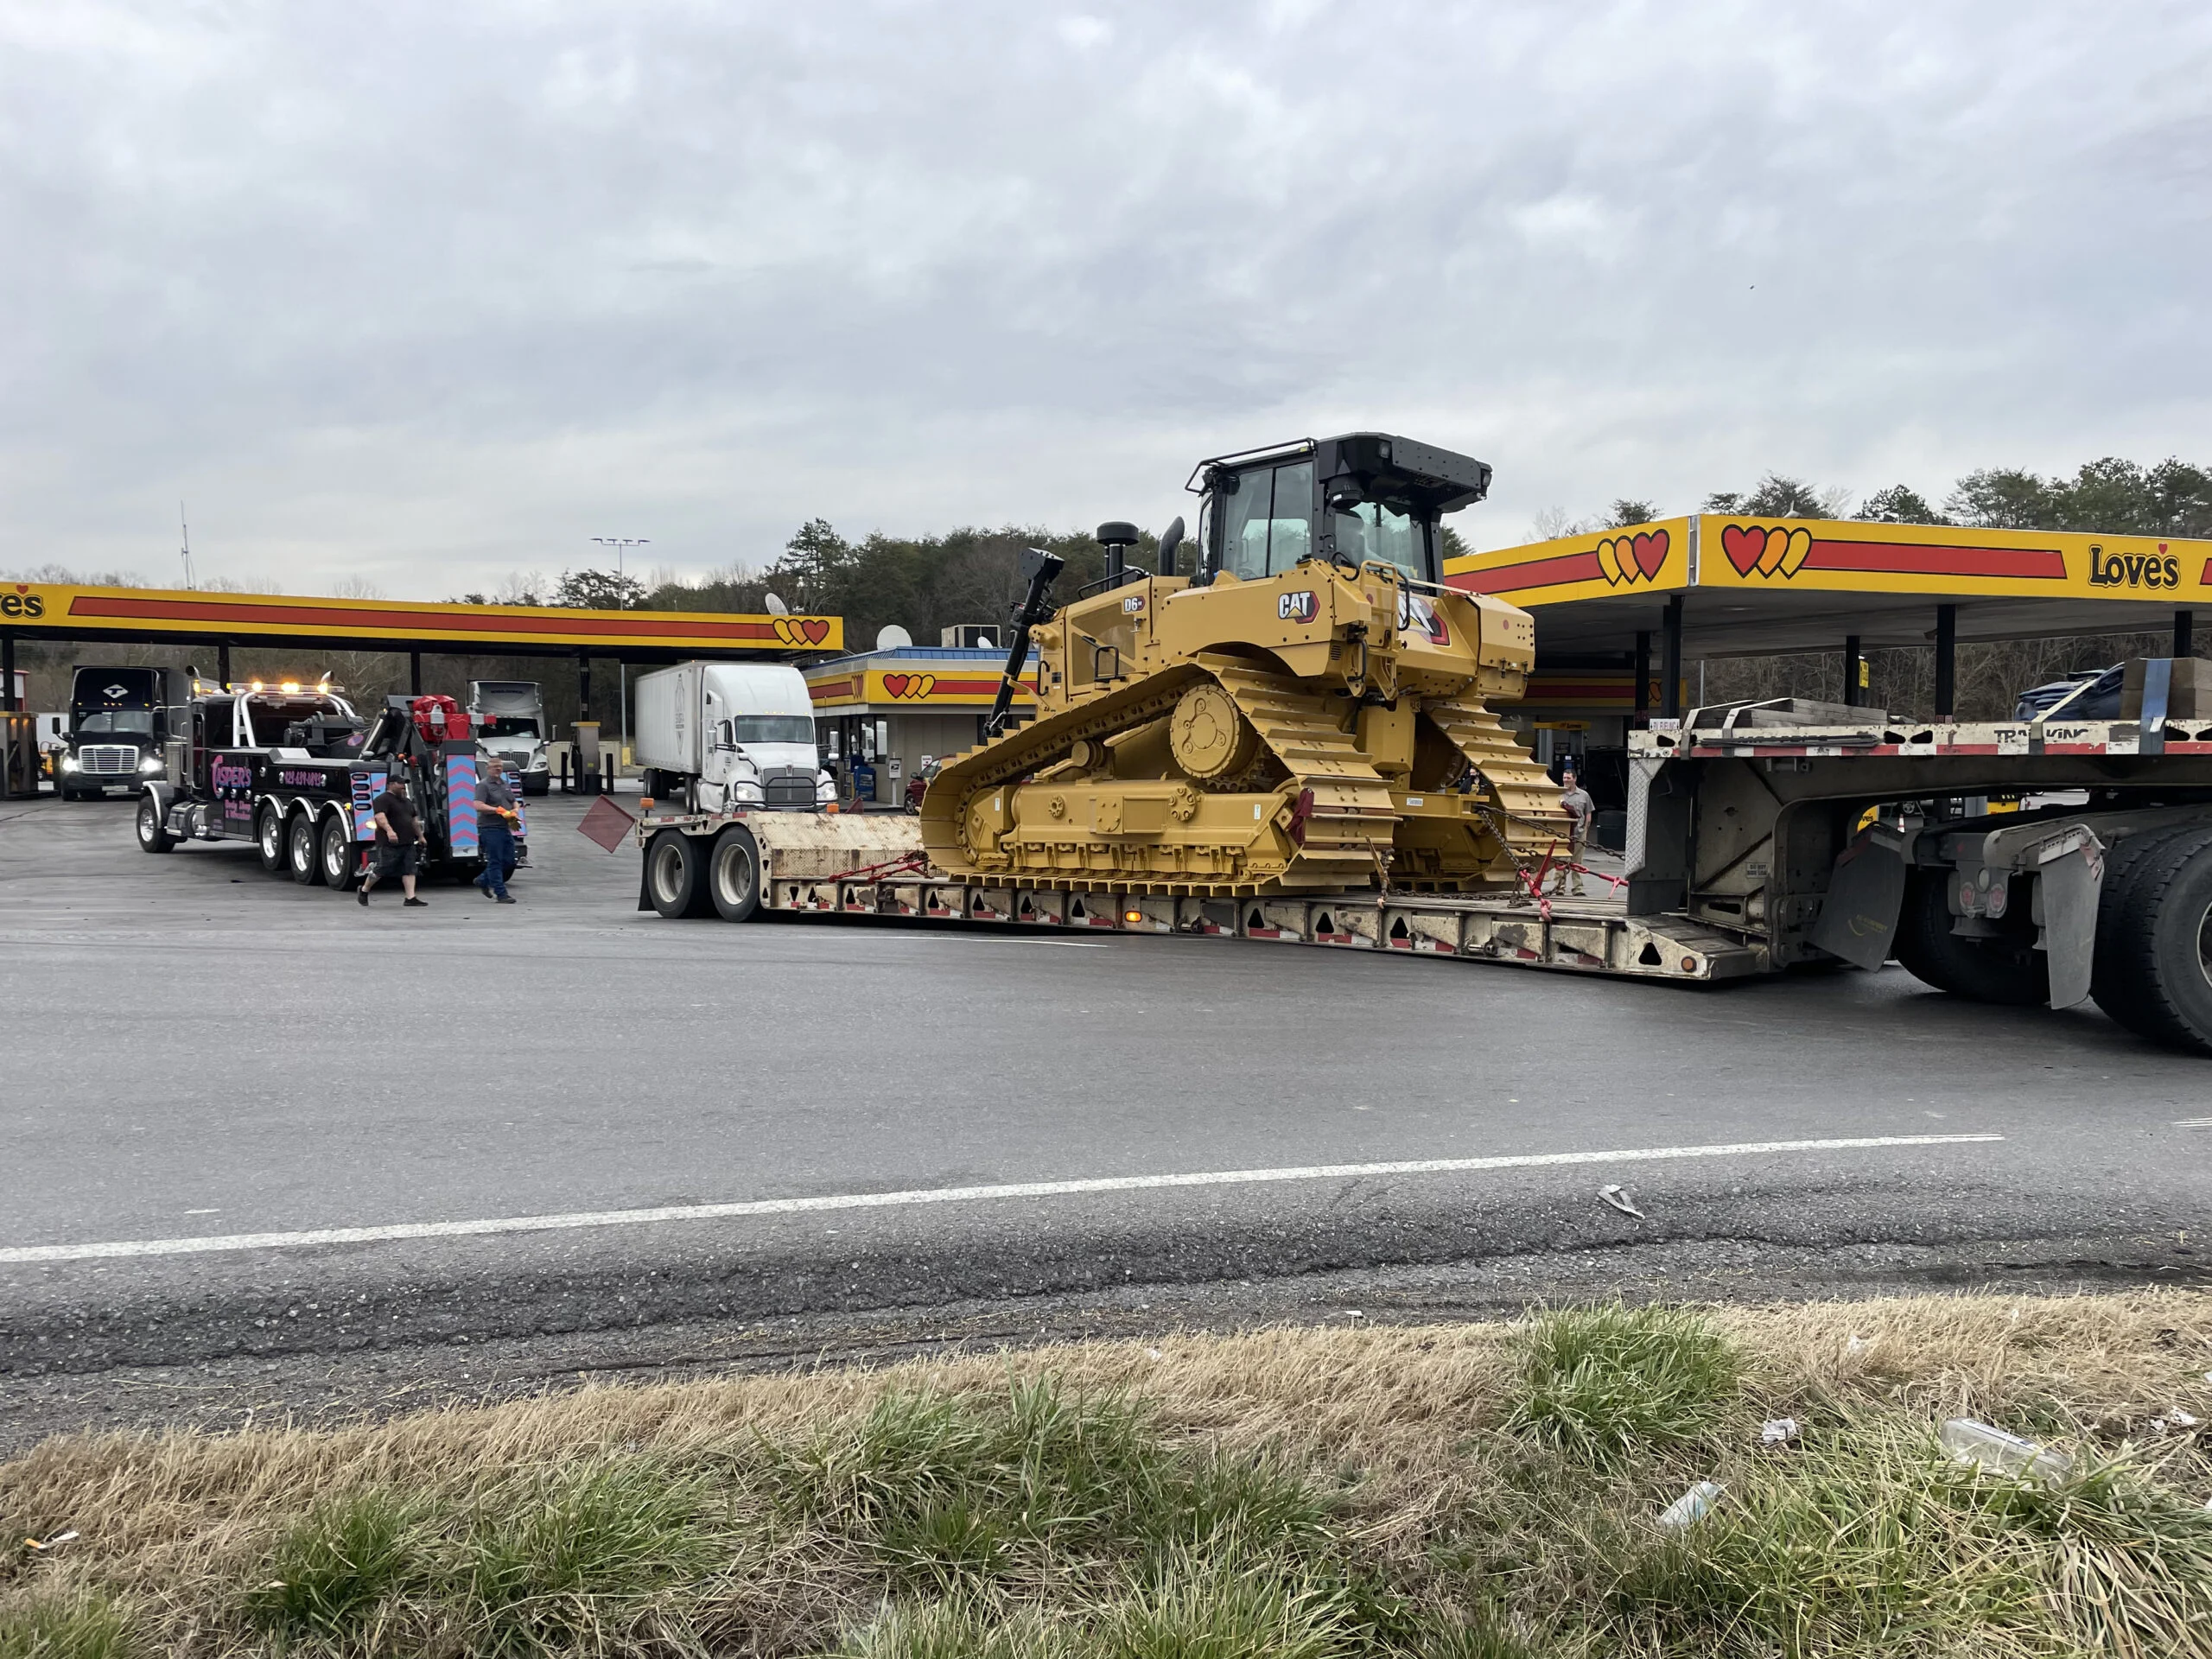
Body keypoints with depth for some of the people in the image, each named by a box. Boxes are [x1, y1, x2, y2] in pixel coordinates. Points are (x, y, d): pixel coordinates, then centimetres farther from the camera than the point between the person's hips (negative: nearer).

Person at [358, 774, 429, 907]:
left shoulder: (406, 801, 19)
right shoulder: (383, 800, -9)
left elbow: (414, 820, 27)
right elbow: (380, 816, -25)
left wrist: (420, 836, 27)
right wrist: (389, 830, -40)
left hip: (408, 843, 8)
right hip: (390, 845, -7)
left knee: (409, 870, -1)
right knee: (381, 869, 0)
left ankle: (410, 898, -4)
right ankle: (363, 890, 20)